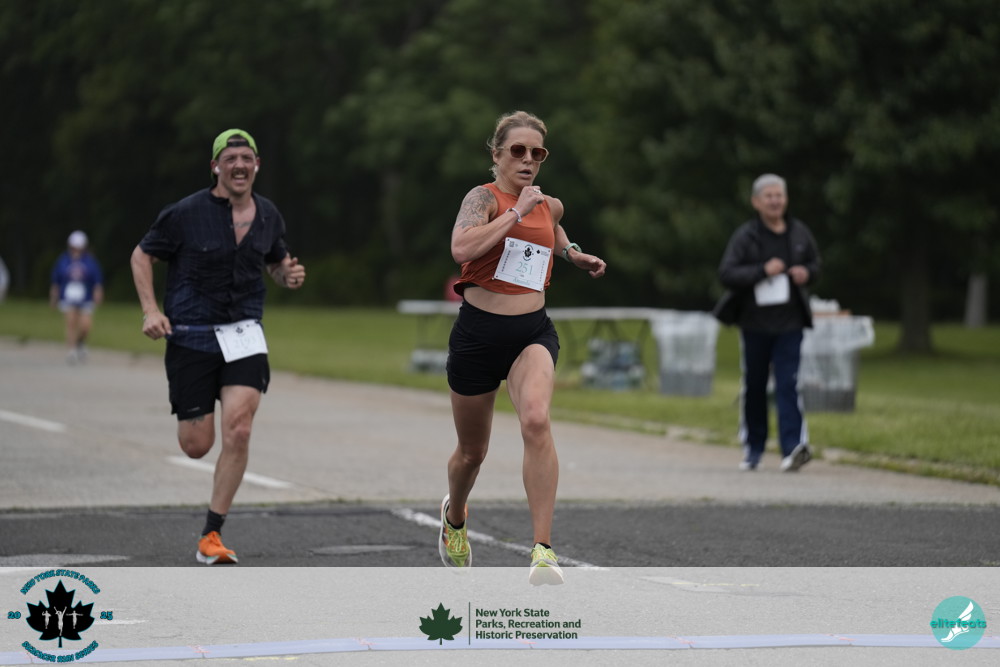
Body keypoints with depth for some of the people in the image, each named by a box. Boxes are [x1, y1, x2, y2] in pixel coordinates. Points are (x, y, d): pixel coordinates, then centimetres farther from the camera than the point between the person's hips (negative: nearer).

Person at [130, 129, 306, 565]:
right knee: (196, 446, -1)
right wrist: (150, 310, -11)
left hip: (244, 336, 2)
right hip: (191, 338, -2)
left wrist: (288, 276, -1)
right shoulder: (187, 214, -8)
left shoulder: (268, 216, 5)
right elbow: (141, 255, 2)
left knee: (237, 432, -16)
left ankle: (212, 536, -7)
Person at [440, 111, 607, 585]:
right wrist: (517, 212, -25)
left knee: (536, 420, -28)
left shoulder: (551, 206, 11)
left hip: (533, 332, 2)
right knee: (472, 451, 13)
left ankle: (543, 550, -31)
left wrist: (571, 252, 21)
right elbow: (461, 248, -30)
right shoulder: (483, 198, -7)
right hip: (479, 332, -2)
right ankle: (454, 515, 49)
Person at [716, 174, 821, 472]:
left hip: (789, 323, 1)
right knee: (754, 386, 9)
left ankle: (793, 447, -19)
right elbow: (726, 273, -14)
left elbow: (815, 264, 20)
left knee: (788, 384, -11)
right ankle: (753, 447, 21)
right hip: (755, 322, -1)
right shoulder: (745, 236, -6)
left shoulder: (799, 232, 5)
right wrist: (763, 270, -23)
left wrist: (807, 273, -4)